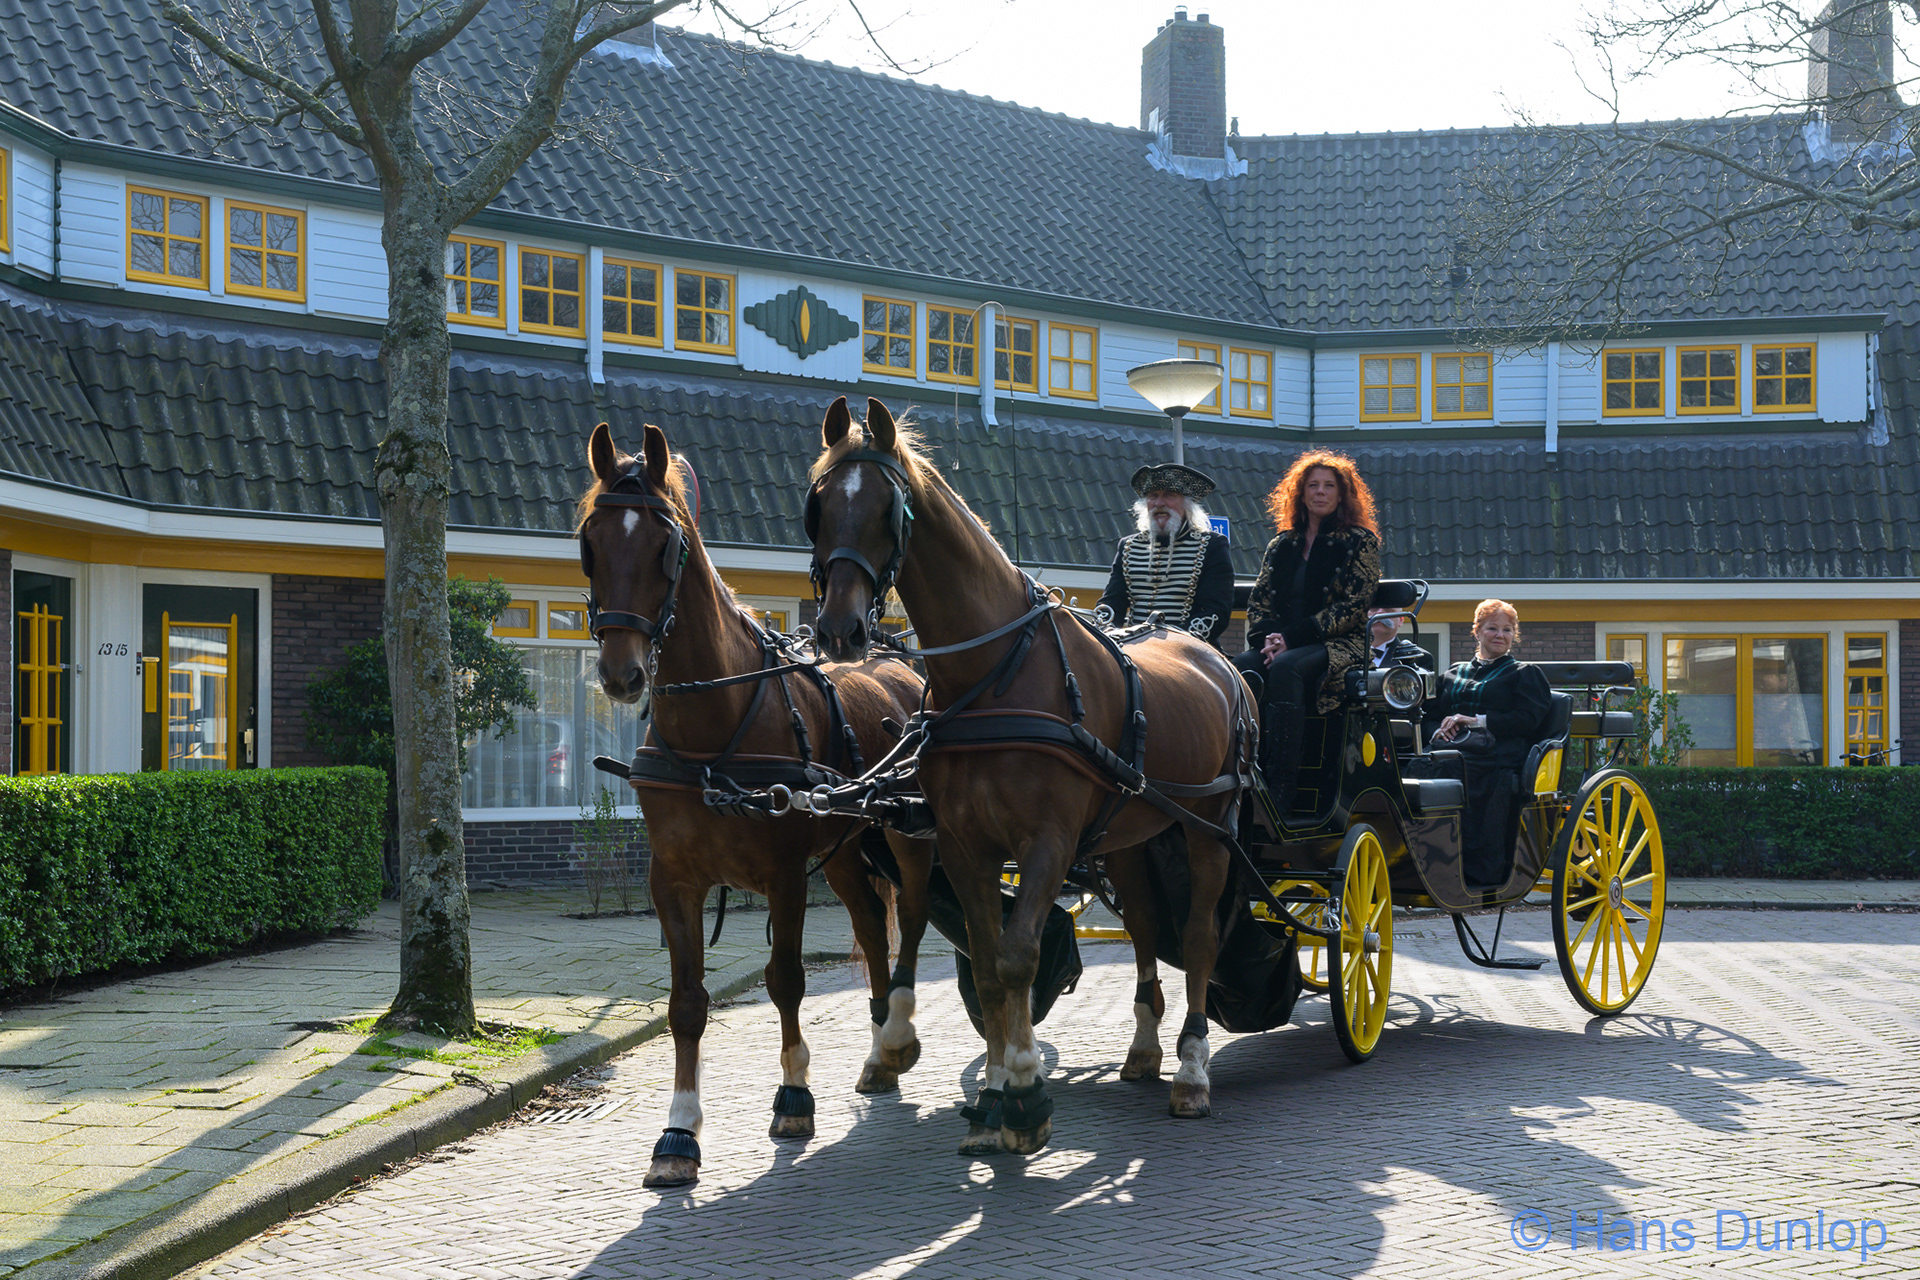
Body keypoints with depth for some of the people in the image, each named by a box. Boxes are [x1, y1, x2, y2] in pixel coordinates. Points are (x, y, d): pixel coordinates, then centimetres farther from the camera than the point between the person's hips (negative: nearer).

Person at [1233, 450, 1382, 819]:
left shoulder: (1361, 542, 5)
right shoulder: (1281, 546, 19)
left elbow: (1354, 606, -6)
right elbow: (1258, 601, 15)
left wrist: (1292, 636, -14)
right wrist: (1266, 638, -9)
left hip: (1340, 646, -4)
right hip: (1281, 644, 4)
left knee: (1286, 667, -38)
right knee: (1242, 668, -30)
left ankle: (1282, 787, -40)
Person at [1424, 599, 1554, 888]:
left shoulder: (1525, 674, 21)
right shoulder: (1454, 673, 33)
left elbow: (1527, 720, 4)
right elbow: (1432, 714, 23)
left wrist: (1475, 721, -6)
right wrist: (1438, 731, -2)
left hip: (1496, 753, -4)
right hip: (1450, 746, 4)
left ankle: (1481, 872, -41)